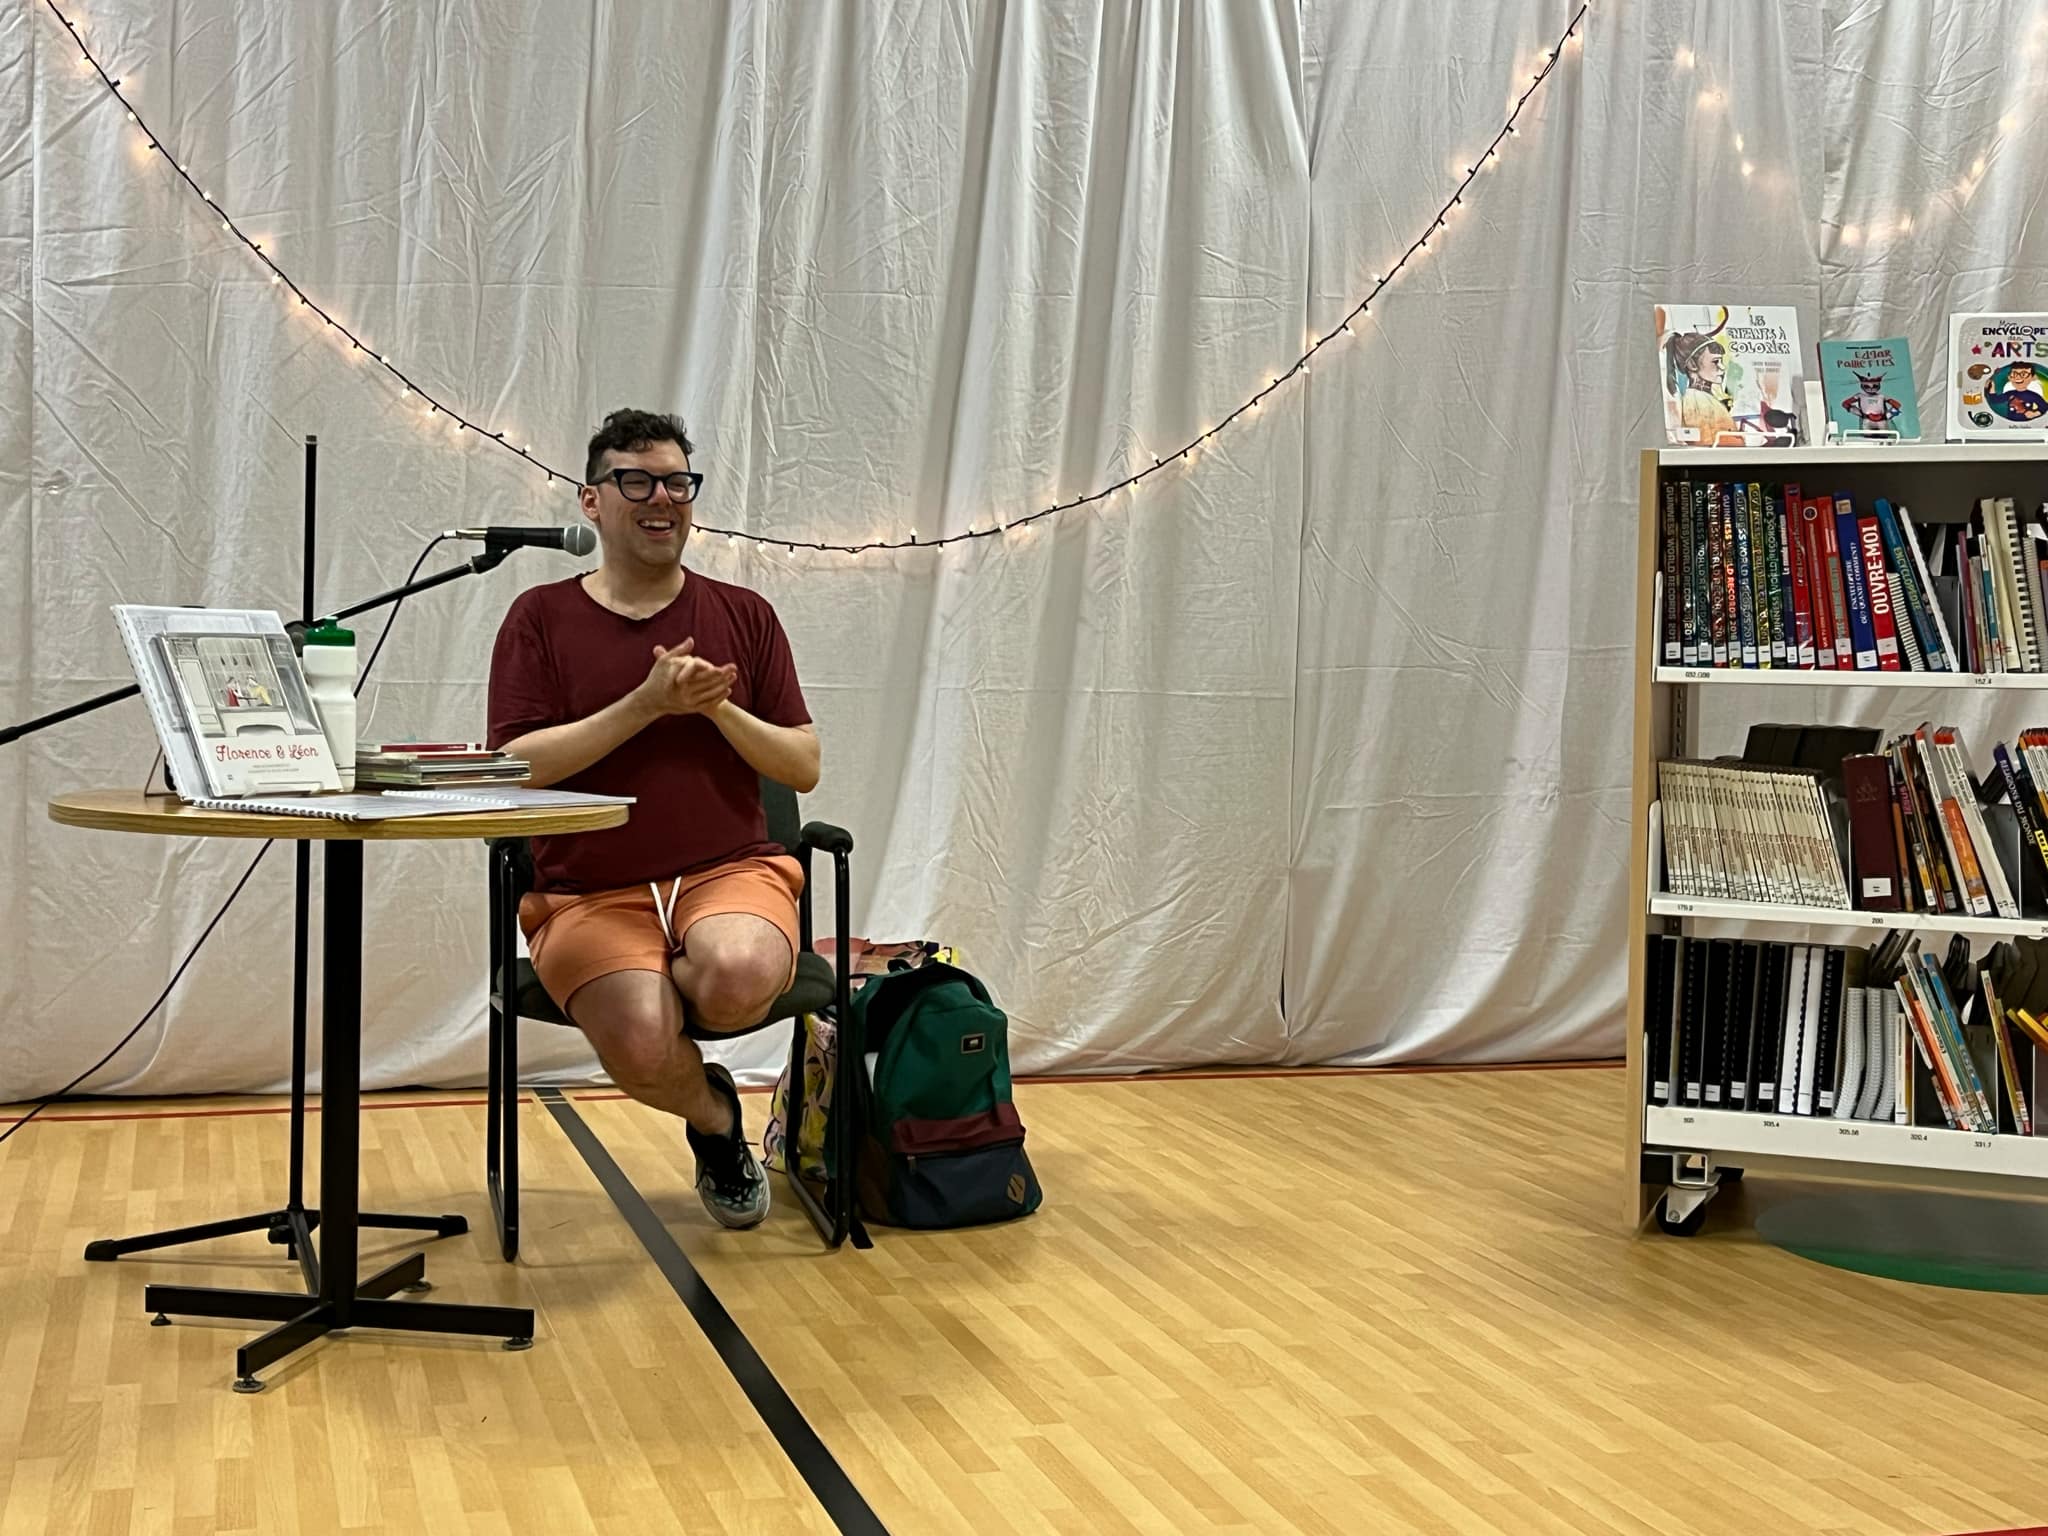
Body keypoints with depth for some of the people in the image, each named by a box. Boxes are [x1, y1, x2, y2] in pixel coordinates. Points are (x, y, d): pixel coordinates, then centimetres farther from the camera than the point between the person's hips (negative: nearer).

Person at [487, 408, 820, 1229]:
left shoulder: (743, 615, 11)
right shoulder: (541, 617, 6)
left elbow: (804, 767, 8)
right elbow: (516, 765, -6)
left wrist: (718, 708, -10)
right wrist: (645, 705, -14)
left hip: (730, 870, 2)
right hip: (589, 892, -1)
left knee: (740, 974, -35)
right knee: (641, 1044, -31)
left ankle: (674, 975, 7)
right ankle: (715, 1118, 9)